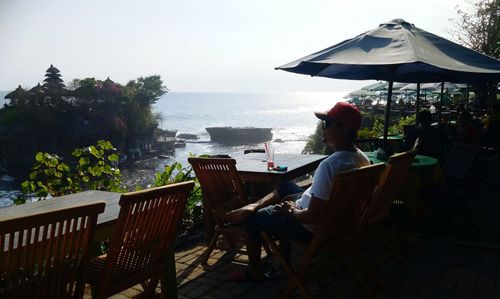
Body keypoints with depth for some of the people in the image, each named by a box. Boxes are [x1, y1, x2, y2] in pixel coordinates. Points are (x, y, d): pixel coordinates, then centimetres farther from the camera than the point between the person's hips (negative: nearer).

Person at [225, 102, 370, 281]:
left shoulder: (329, 165, -35)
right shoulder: (362, 158, -7)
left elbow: (313, 217, -34)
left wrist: (292, 211, -12)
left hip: (311, 228, -8)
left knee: (252, 219, 10)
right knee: (286, 187, 26)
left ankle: (254, 271, 27)